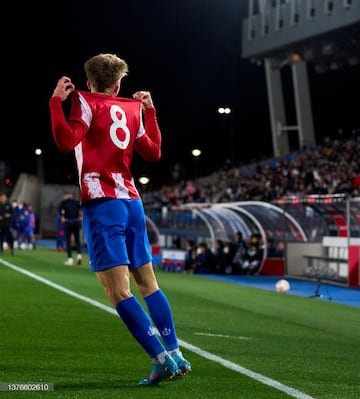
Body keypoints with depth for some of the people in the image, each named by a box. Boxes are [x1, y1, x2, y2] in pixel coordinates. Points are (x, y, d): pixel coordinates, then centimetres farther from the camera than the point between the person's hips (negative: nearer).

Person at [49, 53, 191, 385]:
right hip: (132, 202, 6)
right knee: (148, 282, 14)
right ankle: (176, 354, 13)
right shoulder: (131, 108, 13)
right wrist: (149, 111, 29)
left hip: (102, 204, -6)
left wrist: (57, 101, -8)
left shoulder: (85, 102, -2)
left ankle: (162, 358, -16)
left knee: (118, 291, -9)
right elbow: (153, 152, 22)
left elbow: (67, 141, -17)